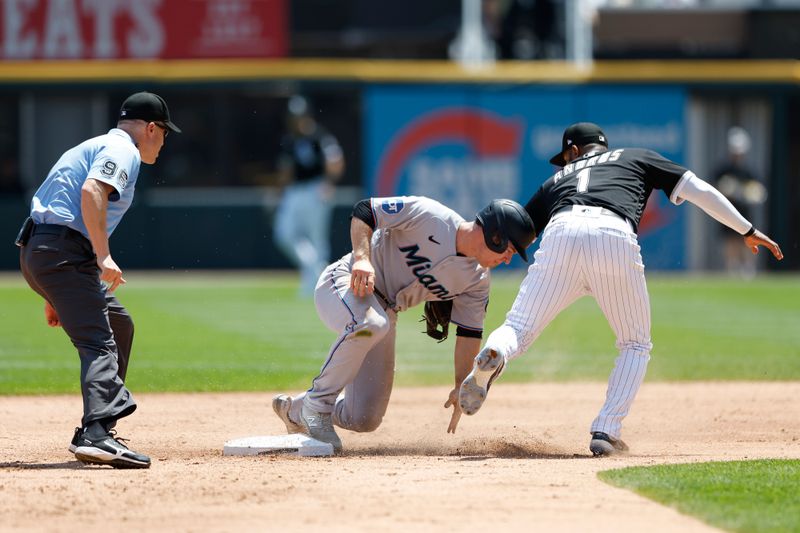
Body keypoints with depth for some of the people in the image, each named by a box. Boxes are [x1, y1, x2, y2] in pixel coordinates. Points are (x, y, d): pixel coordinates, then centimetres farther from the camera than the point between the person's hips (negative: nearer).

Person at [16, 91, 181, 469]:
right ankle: (96, 434, -37)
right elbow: (92, 191, -23)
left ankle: (94, 433, 25)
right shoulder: (123, 151, -3)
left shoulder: (95, 147, 29)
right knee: (99, 343, -19)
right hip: (63, 252, -10)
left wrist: (54, 298, 28)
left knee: (118, 324, 23)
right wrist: (103, 256, -28)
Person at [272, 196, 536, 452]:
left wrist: (462, 386, -6)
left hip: (384, 312, 7)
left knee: (364, 419, -2)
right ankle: (317, 403, -23)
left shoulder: (477, 280, -3)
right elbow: (363, 211, -18)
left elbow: (469, 333, 3)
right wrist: (362, 257, -33)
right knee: (369, 323, -43)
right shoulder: (428, 216, -21)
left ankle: (296, 409, 28)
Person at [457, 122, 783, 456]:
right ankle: (606, 431, 0)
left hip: (561, 233, 1)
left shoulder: (557, 180, 37)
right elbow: (699, 190, 27)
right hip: (615, 238, -1)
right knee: (635, 344, 18)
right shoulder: (636, 158, 36)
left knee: (518, 329, 3)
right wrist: (747, 231, 31)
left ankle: (491, 356, -35)